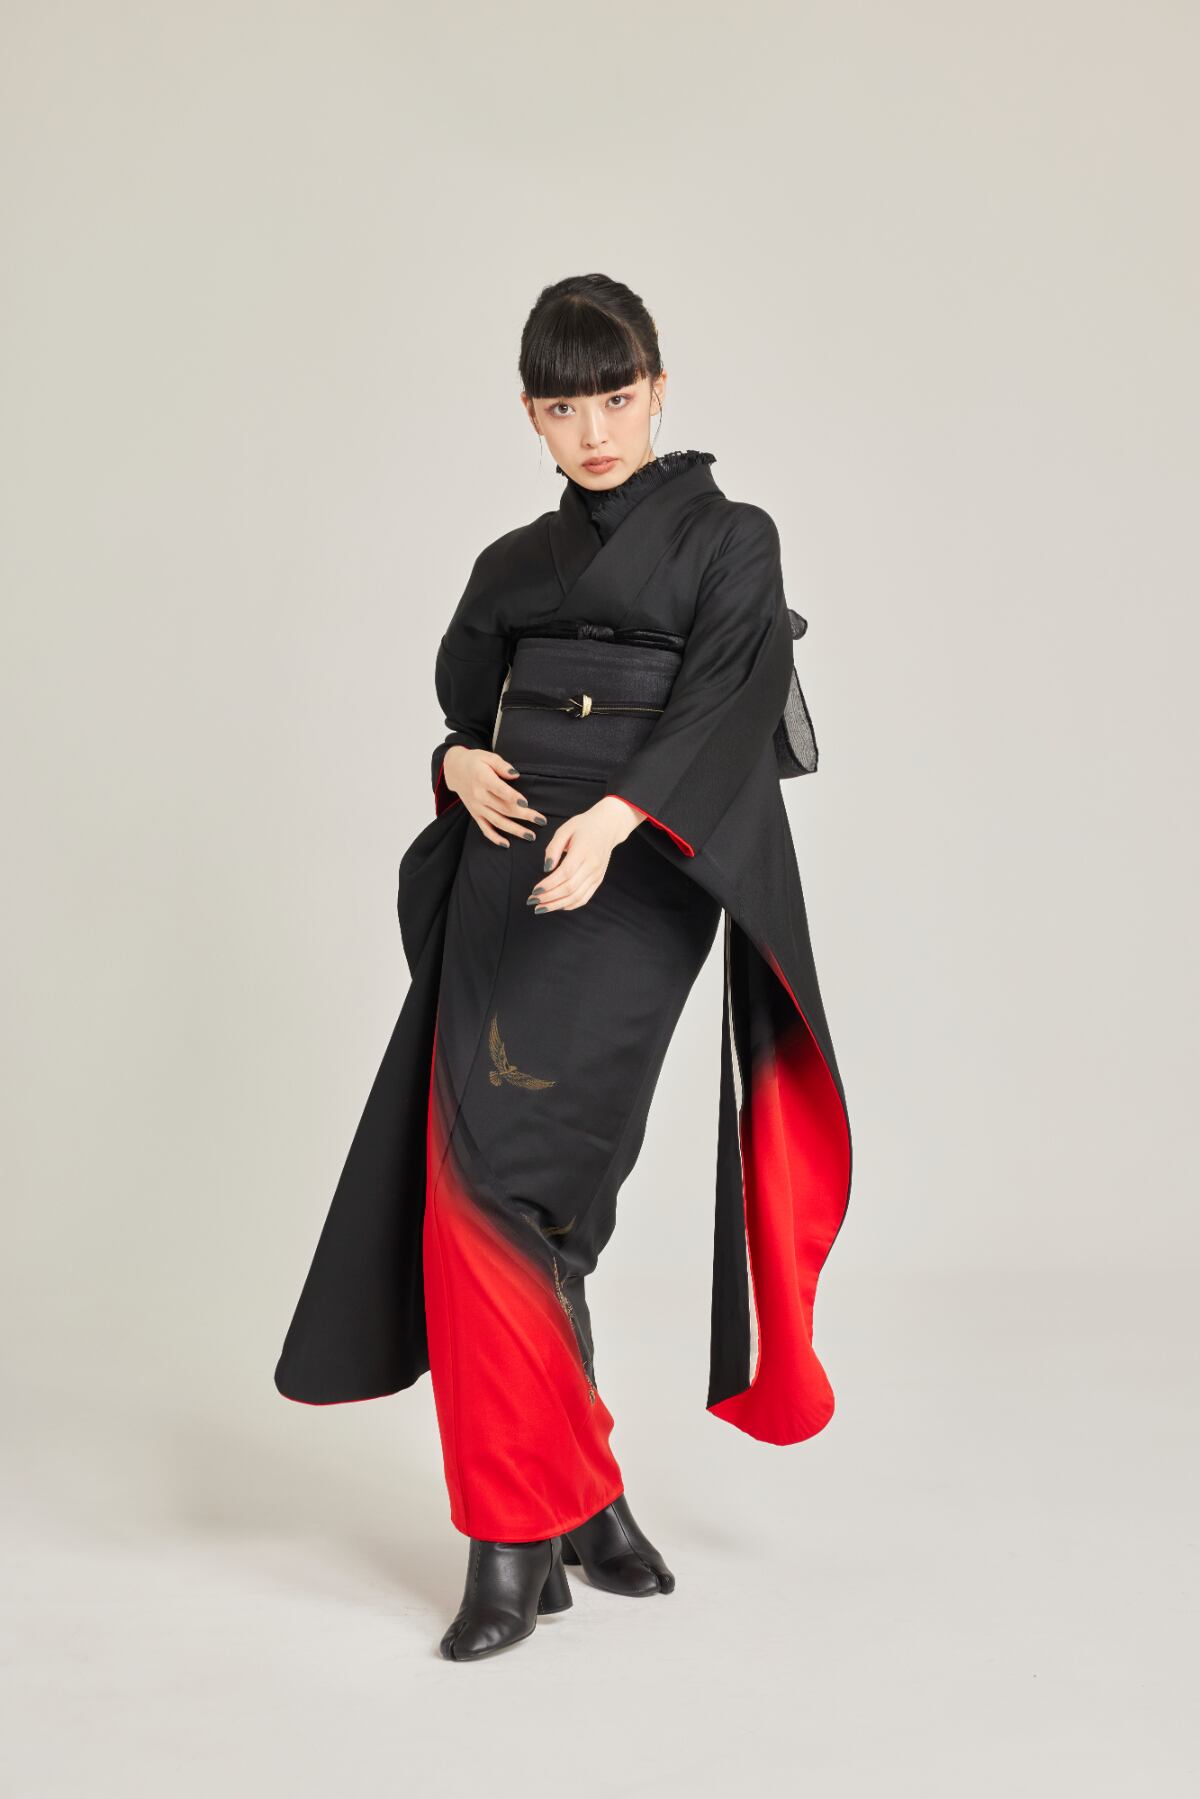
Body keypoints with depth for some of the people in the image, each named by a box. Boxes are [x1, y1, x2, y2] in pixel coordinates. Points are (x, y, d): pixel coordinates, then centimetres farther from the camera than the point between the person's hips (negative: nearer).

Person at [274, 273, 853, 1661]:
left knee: (511, 1171, -16)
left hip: (637, 881, -5)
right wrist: (460, 765, -1)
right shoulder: (511, 565, 21)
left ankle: (526, 1536, -7)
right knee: (483, 1181, -6)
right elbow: (461, 702, 25)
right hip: (505, 870, 5)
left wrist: (614, 816, -26)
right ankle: (578, 1497, 5)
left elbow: (725, 698, -9)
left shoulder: (729, 540, 6)